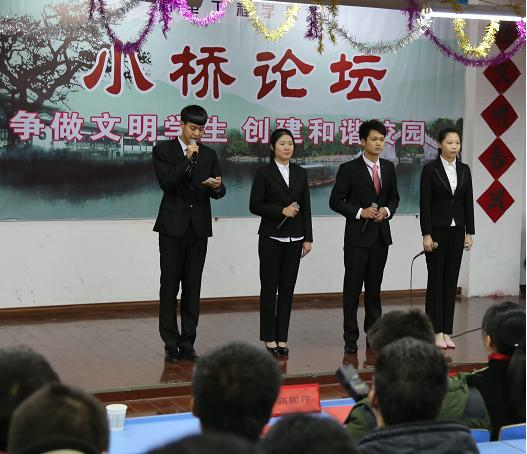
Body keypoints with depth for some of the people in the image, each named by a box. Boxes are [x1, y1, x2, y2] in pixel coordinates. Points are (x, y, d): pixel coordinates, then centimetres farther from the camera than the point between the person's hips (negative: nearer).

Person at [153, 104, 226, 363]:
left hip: (199, 228, 3)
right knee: (170, 287, 0)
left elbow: (218, 192, 9)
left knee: (193, 288, 5)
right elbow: (166, 183, -13)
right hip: (173, 228, -3)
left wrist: (217, 187, -14)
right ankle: (171, 345, 5)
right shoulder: (164, 150, 0)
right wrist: (187, 159, -17)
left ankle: (188, 344, 10)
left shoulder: (209, 155, 10)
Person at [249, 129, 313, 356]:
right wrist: (281, 211, -17)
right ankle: (269, 338, 8)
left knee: (287, 289, 5)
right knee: (269, 288, 1)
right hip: (271, 238, -4)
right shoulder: (264, 173, -4)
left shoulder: (300, 173, 8)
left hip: (294, 239, 4)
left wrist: (308, 238, 4)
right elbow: (255, 205, -7)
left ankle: (282, 337, 11)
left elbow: (306, 207, 8)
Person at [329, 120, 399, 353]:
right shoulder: (349, 169, -7)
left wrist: (387, 210, -5)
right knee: (353, 287, -2)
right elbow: (335, 201, -6)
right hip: (357, 237, -4)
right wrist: (360, 212, -16)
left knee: (374, 287, 11)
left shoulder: (389, 168, 8)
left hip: (381, 236, 4)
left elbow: (394, 197, 16)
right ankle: (350, 337, 3)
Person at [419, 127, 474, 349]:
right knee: (436, 280, -1)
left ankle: (446, 331, 11)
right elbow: (424, 203, -10)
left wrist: (469, 232, 5)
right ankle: (436, 331, 4)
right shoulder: (430, 169, -7)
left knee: (451, 280, 6)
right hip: (437, 229, -5)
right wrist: (426, 235, -14)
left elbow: (468, 202, 9)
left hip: (456, 230, 5)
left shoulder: (464, 170, 8)